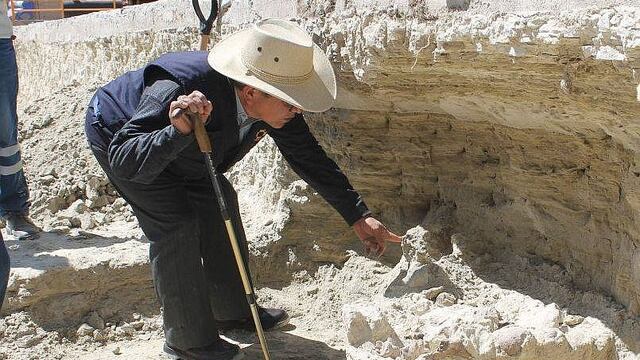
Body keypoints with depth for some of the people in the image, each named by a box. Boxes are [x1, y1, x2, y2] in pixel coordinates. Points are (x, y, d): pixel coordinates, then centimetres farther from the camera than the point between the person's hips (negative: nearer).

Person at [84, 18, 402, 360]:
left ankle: (232, 310, 24)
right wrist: (178, 132, -61)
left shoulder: (273, 100, -24)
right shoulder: (176, 91, -45)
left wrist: (358, 216, -10)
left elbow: (309, 157, -12)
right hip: (116, 134, -7)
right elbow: (123, 163, -45)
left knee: (219, 202, 5)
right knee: (176, 223, -16)